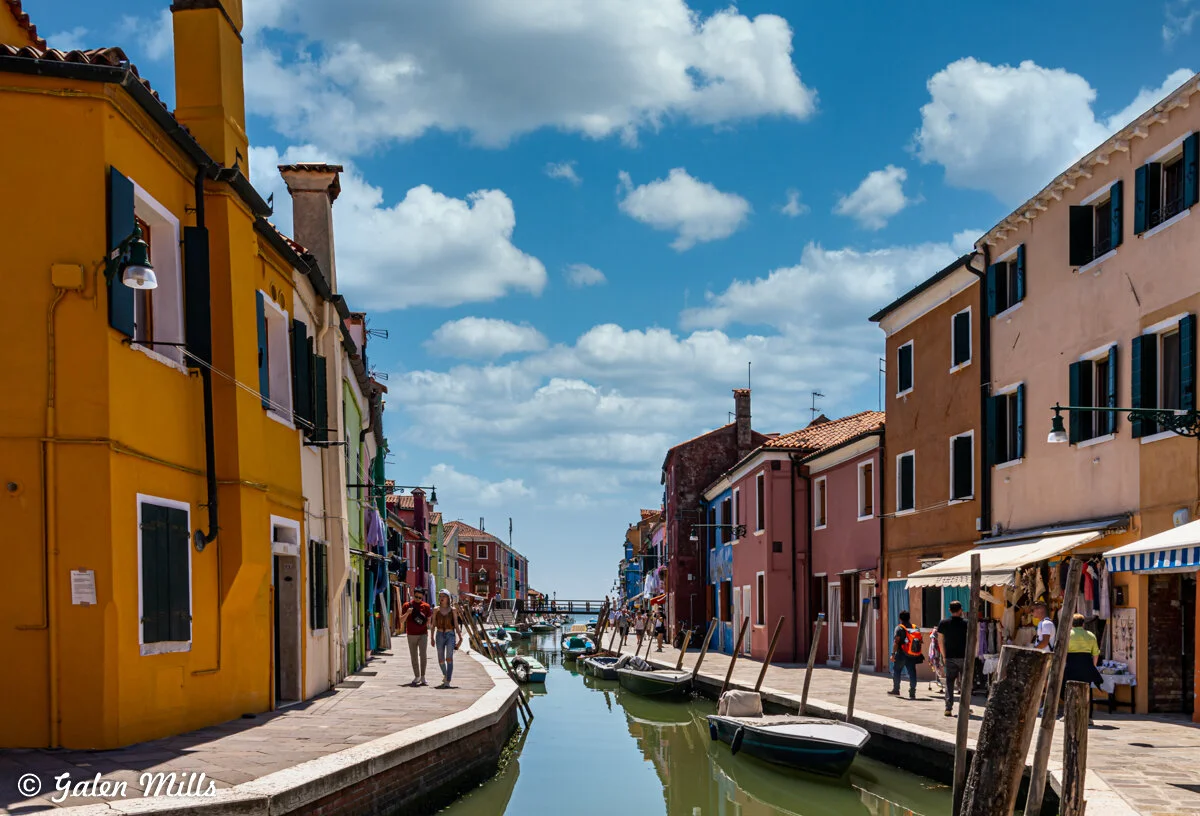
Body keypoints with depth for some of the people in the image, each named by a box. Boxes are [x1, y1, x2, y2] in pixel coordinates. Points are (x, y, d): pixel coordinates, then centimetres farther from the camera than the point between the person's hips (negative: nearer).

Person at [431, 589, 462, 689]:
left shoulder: (453, 610, 2)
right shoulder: (436, 610, 5)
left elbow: (456, 625, 4)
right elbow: (433, 625, 7)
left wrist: (460, 637, -2)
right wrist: (432, 638, 1)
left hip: (450, 635, -2)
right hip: (440, 635, 2)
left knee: (449, 659, -14)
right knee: (441, 660, 9)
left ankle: (447, 682, -15)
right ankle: (445, 675, 37)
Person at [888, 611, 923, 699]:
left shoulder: (899, 628, -9)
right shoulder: (915, 628, 8)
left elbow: (896, 642, -16)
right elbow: (919, 641, 10)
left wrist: (893, 654, -14)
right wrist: (919, 655, 19)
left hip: (901, 654, -5)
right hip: (912, 655, 5)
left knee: (896, 671, 11)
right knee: (912, 673, 4)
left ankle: (896, 690, 16)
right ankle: (912, 693, 0)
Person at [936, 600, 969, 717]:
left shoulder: (943, 623, 1)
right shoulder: (966, 624, -6)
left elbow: (940, 641, 5)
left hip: (950, 658, 2)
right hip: (964, 657, -2)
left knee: (949, 682, 6)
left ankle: (948, 708, -3)